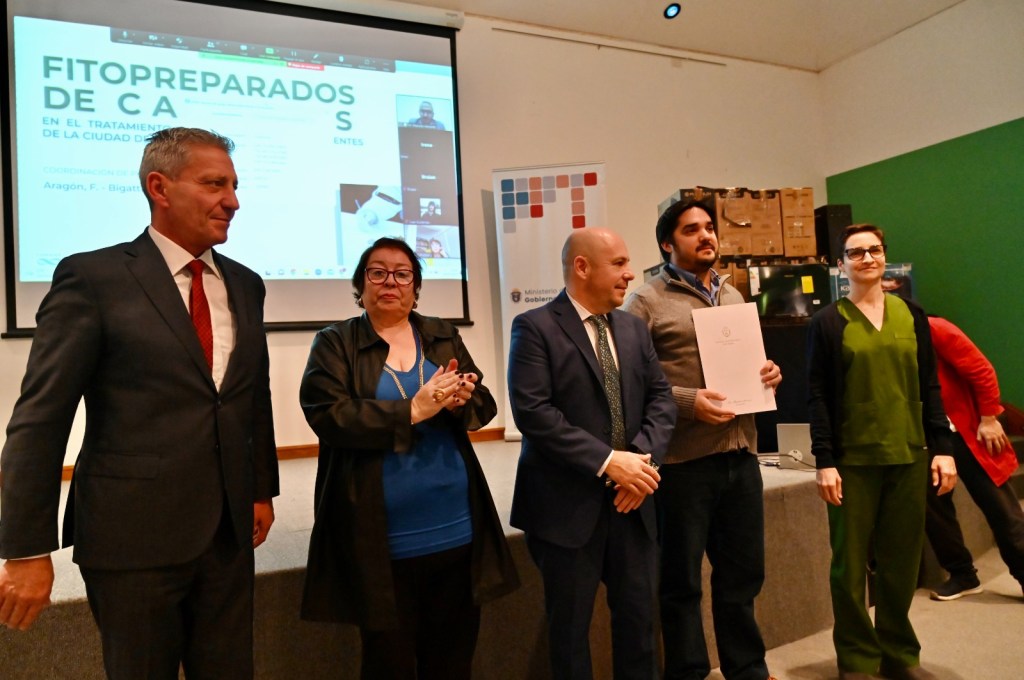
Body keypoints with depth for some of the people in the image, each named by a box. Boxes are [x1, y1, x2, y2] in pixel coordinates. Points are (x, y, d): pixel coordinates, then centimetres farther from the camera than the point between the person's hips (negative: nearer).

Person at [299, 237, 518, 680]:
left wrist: (459, 401, -18)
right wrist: (413, 410, -19)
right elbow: (327, 414, -14)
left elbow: (485, 405, 5)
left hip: (457, 530, 4)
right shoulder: (335, 343, 0)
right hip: (382, 541, -3)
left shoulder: (444, 337, 10)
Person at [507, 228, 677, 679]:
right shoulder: (535, 327, -10)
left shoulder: (633, 329, 10)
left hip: (630, 496, 6)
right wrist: (607, 461, -21)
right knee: (570, 622, 12)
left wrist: (645, 456, -12)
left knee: (639, 613, 17)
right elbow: (532, 412, -19)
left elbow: (660, 397, 6)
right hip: (568, 501, -5)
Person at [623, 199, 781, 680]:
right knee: (682, 581, 10)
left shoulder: (733, 296, 16)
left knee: (743, 572, 19)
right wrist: (687, 401, -20)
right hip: (684, 460, -6)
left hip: (740, 454, 6)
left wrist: (767, 374, 2)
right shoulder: (646, 302, -6)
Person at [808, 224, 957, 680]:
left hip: (909, 458, 3)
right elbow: (818, 397, -5)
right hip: (853, 461, -3)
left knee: (903, 561, 10)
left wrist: (942, 447, 4)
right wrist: (825, 461, -11)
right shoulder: (827, 323, -1)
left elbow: (929, 387, 11)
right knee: (850, 564, 3)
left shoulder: (911, 316, 10)